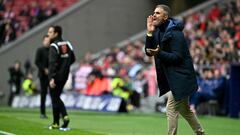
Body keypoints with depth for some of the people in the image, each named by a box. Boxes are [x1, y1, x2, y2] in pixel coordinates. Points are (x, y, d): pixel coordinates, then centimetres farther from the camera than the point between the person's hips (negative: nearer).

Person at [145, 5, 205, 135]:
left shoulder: (175, 33, -18)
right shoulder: (158, 31, 7)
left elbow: (177, 57, -21)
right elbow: (148, 52, 1)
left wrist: (159, 53, -32)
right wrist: (150, 33, -12)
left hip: (180, 77, -9)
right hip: (172, 77, 9)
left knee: (171, 109, -9)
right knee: (184, 110, 18)